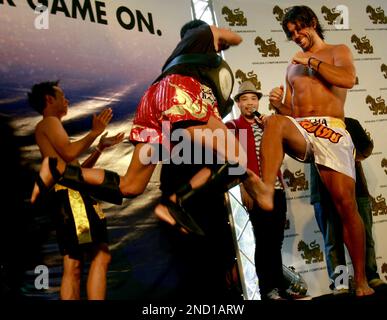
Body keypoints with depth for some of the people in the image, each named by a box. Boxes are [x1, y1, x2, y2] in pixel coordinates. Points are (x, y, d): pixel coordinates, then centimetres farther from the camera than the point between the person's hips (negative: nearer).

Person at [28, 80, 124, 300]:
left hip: (67, 197, 10)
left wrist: (101, 147, 28)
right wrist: (95, 132, -6)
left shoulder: (51, 127, 30)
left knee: (72, 265, 4)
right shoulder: (49, 122, 2)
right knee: (101, 254, -17)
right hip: (70, 194, -10)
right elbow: (69, 153, -16)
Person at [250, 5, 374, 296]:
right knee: (275, 122, -34)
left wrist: (311, 62, 0)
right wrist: (278, 105, 2)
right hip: (300, 130, 3)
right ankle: (267, 191, -53)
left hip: (331, 131, -3)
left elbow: (348, 79, -8)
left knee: (346, 203, -12)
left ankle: (362, 281, -4)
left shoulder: (338, 51, 16)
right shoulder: (293, 66, 29)